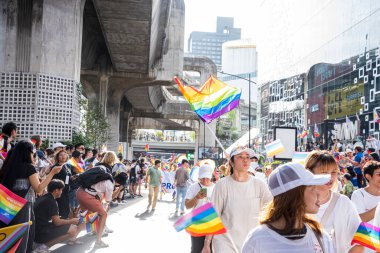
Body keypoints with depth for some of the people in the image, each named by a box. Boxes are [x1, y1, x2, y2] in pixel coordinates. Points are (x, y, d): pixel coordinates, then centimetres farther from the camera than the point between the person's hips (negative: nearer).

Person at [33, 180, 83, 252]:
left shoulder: (43, 198, 13)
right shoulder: (51, 201, -15)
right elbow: (57, 222, -16)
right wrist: (71, 221, 0)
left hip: (36, 232, 10)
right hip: (41, 233, -10)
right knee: (72, 230, -14)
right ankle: (44, 245, -12)